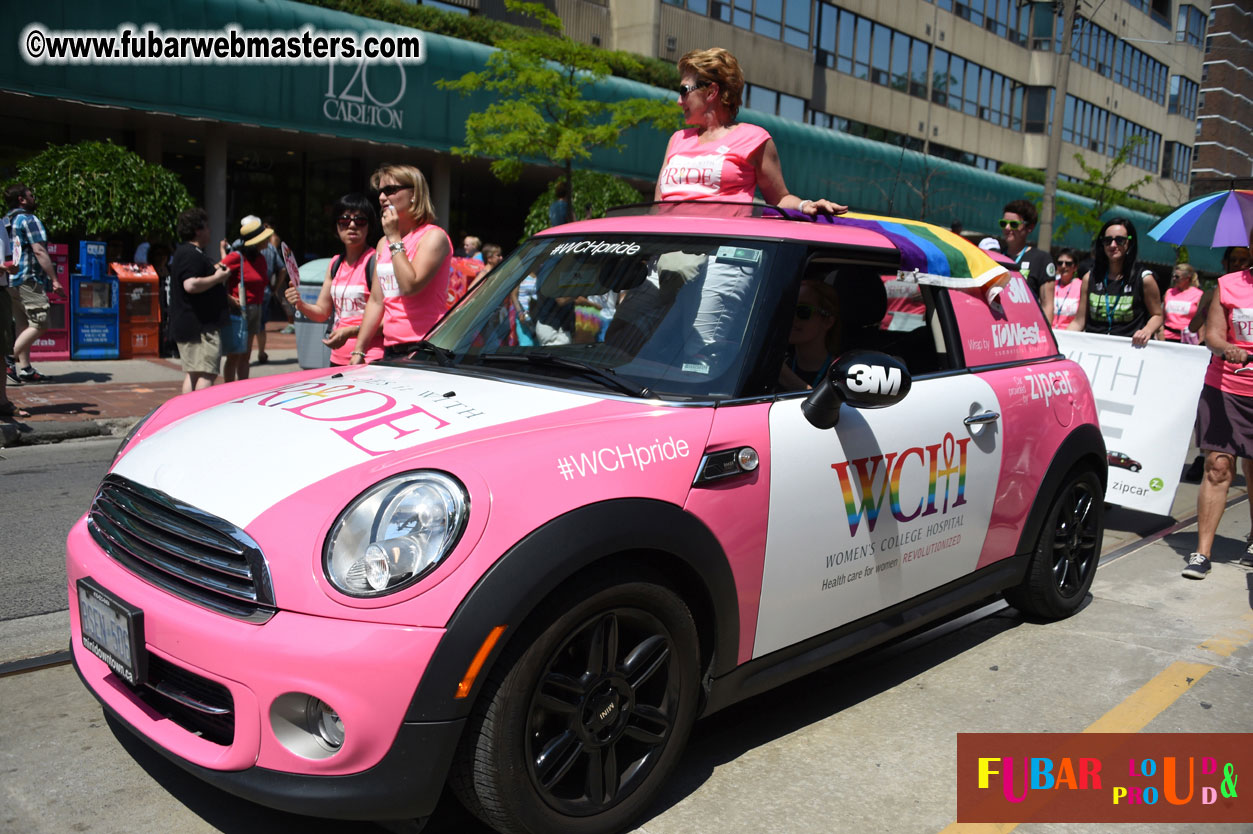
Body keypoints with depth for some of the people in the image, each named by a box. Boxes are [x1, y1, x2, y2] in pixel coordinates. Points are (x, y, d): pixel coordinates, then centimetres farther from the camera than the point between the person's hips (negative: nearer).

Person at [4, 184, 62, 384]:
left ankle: (24, 369, 10)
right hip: (29, 280, -9)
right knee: (38, 324, -7)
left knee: (22, 325, 10)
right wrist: (54, 279, -16)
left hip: (11, 281, 9)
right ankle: (9, 360, -13)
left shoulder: (5, 221, 18)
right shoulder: (28, 220, -8)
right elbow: (39, 251, -16)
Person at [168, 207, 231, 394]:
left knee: (192, 374, 14)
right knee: (207, 373, -12)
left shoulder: (182, 252, 20)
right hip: (200, 326, -11)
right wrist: (217, 278, -17)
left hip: (187, 326, 11)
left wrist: (213, 270, 22)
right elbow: (191, 285, -28)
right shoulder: (192, 255, -15)